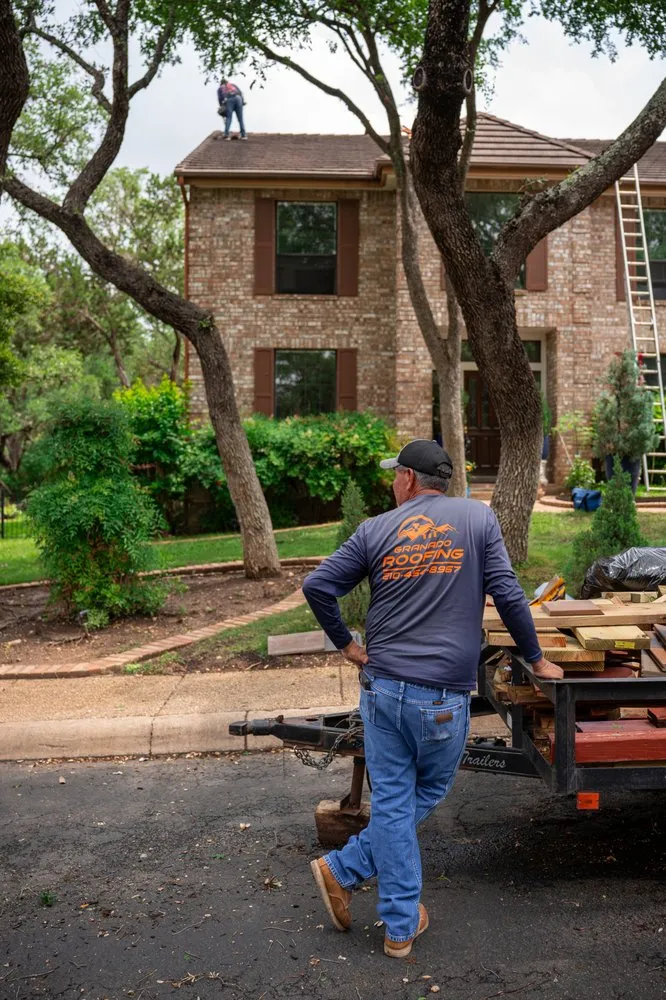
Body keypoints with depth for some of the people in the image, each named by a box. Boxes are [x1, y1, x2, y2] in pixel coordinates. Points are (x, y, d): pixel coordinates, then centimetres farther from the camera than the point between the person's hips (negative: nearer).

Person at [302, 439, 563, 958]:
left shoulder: (376, 530, 4)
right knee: (427, 794, 19)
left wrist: (346, 644, 15)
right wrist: (537, 660, 9)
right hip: (443, 695, -2)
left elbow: (317, 586, 2)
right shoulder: (479, 517, 0)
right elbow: (507, 593, -2)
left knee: (391, 803, 10)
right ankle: (344, 869, 20)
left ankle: (402, 926, 16)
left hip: (382, 686, 2)